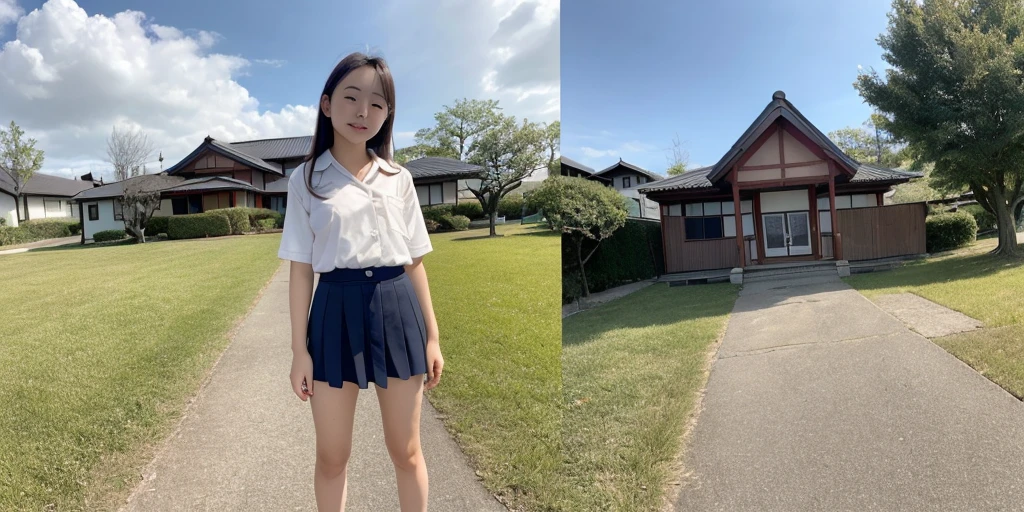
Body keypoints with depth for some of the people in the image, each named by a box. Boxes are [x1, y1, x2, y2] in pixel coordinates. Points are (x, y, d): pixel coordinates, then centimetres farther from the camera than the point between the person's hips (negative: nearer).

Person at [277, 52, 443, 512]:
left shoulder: (398, 179, 5)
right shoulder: (305, 180, 1)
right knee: (332, 456, 12)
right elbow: (300, 269, 0)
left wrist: (432, 335, 4)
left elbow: (414, 263, 6)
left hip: (397, 309, 1)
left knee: (406, 451, 14)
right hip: (336, 311, -1)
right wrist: (299, 349, -2)